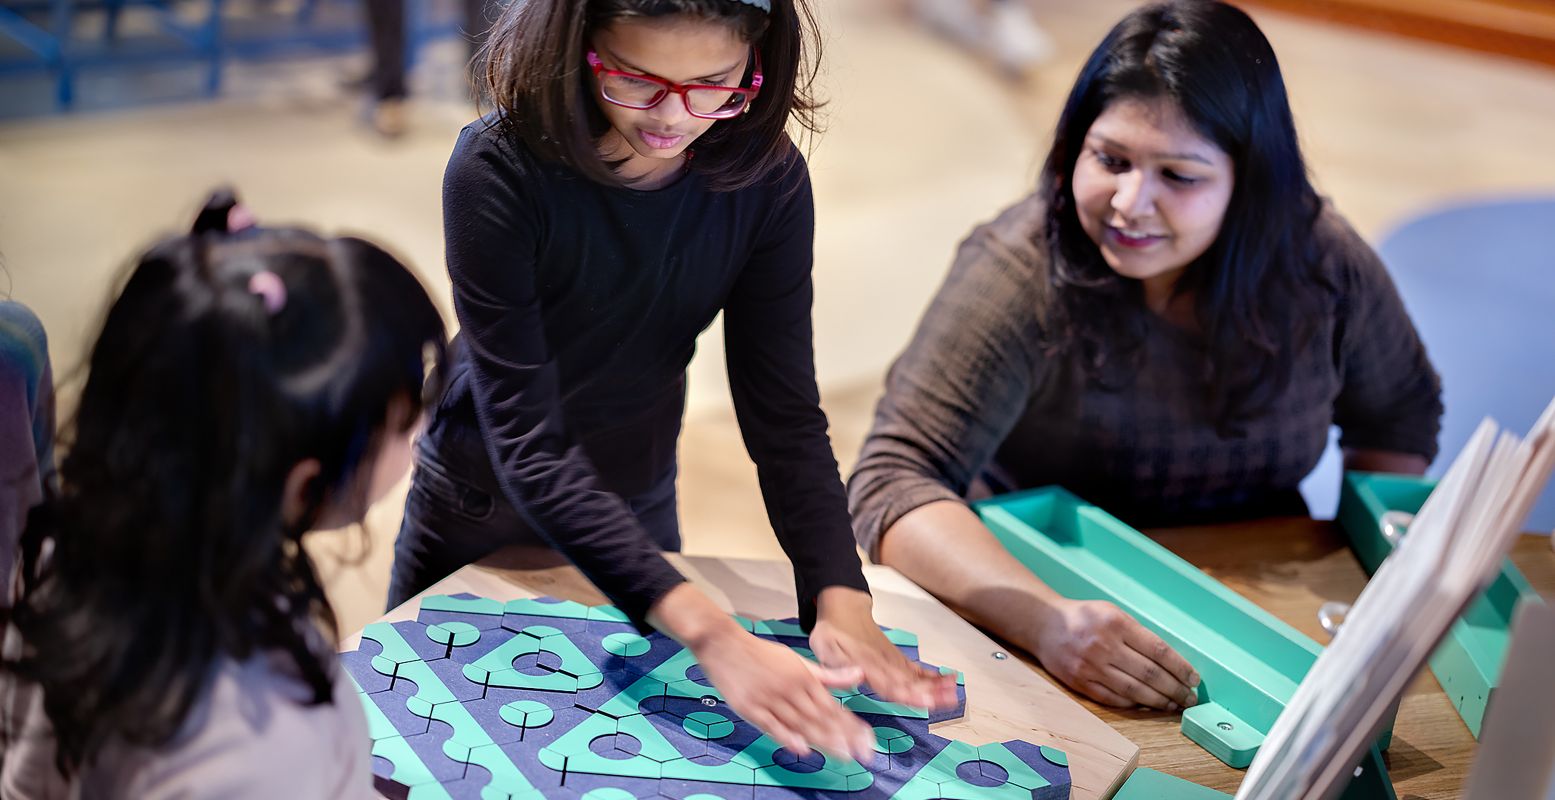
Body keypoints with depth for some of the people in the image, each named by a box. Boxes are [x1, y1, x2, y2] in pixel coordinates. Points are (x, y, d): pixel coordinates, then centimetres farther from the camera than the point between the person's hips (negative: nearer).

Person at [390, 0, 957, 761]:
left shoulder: (766, 177, -19)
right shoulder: (498, 173, -31)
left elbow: (784, 411, -18)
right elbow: (530, 448, -36)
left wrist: (842, 602, -34)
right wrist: (711, 635, -46)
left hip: (637, 510, 3)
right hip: (482, 509, -3)